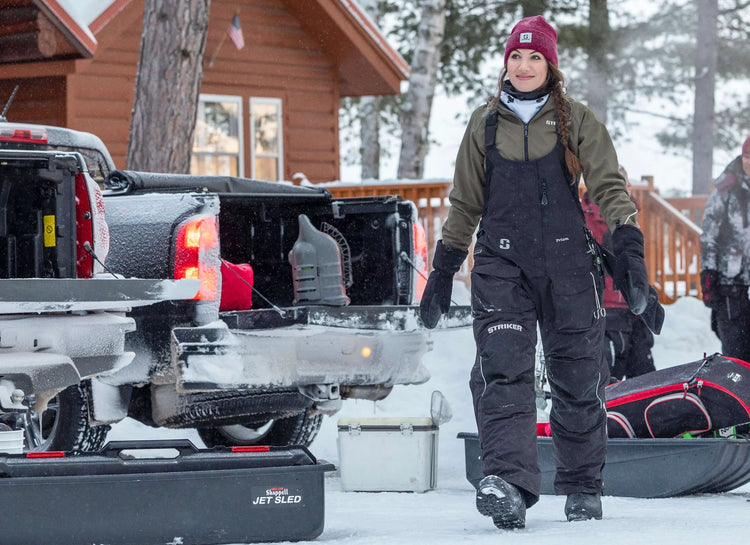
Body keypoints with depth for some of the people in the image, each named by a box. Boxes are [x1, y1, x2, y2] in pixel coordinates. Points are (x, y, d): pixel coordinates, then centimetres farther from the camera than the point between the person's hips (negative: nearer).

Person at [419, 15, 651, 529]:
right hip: (501, 264, 1)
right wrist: (443, 271, 14)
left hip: (568, 263, -1)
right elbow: (465, 203, 16)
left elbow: (609, 186, 0)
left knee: (577, 378, 5)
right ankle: (509, 484, -28)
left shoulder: (576, 120, 5)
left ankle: (583, 487, 20)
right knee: (501, 373, -17)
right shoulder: (485, 124, 10)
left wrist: (630, 249, -13)